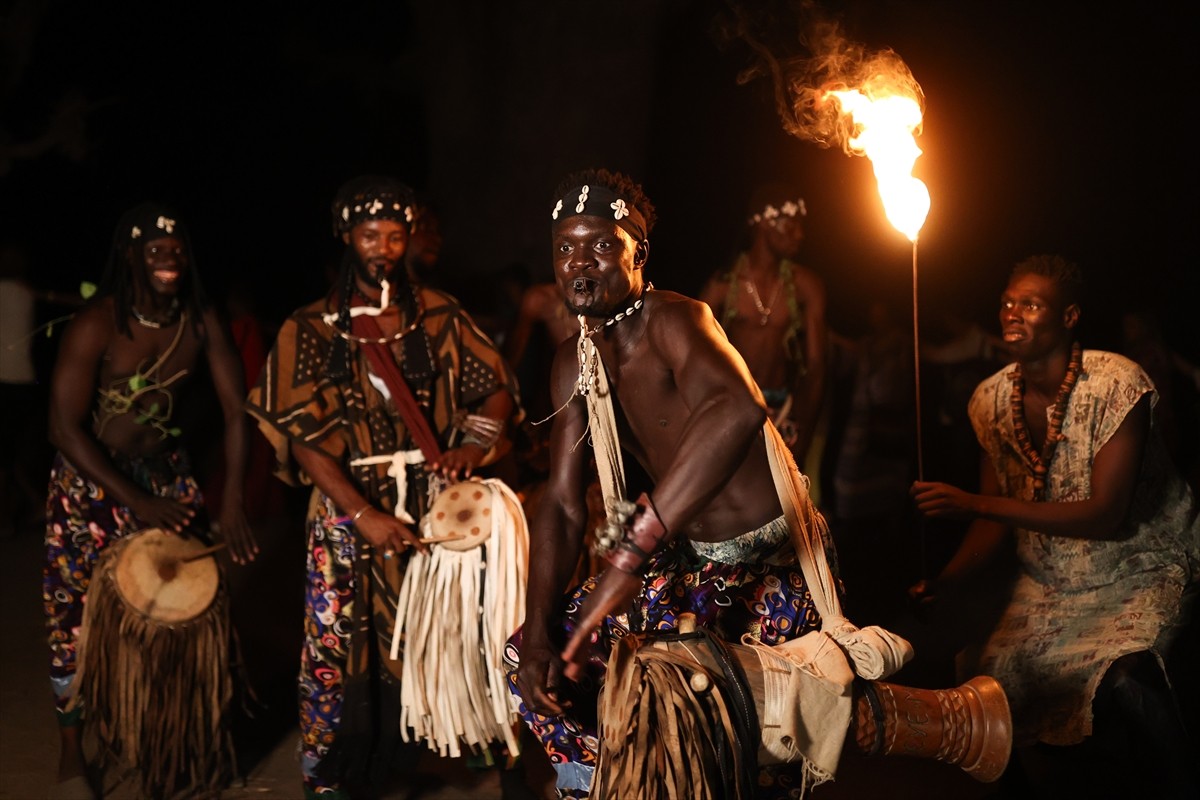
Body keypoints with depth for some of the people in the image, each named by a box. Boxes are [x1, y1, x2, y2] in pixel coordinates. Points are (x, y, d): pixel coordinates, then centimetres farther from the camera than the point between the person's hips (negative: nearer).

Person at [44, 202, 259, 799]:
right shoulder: (97, 324, -20)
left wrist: (232, 503, -16)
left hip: (168, 475, 4)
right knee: (79, 619, 3)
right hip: (91, 483, -3)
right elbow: (65, 428, -21)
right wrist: (139, 504, -23)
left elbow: (237, 410, -6)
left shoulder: (201, 322, -8)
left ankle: (178, 733, 19)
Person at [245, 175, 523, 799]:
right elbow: (299, 434, -7)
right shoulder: (311, 329, 0)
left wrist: (476, 442, -14)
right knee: (343, 650, 0)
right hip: (351, 512, -2)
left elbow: (496, 386, 8)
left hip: (433, 506, 2)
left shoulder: (438, 316, 7)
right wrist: (365, 514, -17)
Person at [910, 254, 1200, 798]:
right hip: (1048, 584, 5)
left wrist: (973, 504, -28)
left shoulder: (1117, 384, -19)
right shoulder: (991, 400, -3)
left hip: (1139, 574, -5)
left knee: (1125, 681, -31)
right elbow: (996, 516, 6)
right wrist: (952, 580, -12)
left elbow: (1107, 515, -25)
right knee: (1001, 682, -15)